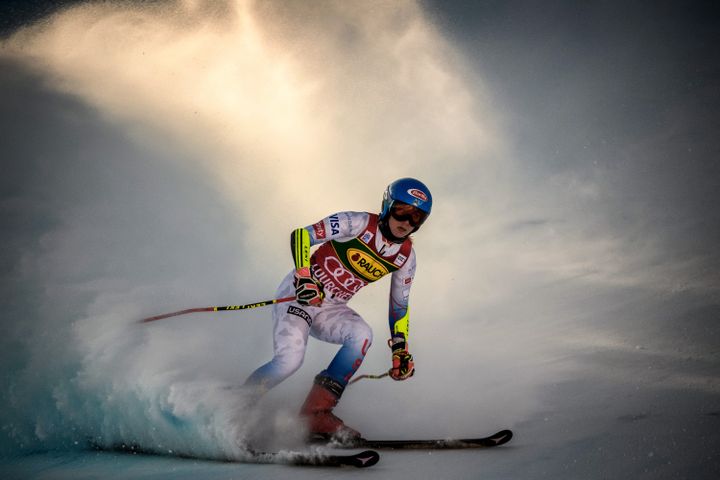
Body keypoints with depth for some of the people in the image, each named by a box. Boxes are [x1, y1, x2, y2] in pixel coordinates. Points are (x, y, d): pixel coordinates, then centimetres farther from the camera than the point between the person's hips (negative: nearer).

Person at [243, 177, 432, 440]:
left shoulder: (406, 255, 2)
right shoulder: (359, 223, -15)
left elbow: (399, 305, 14)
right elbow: (301, 235, -19)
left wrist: (400, 349, 8)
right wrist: (304, 278, -32)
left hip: (331, 308, 5)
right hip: (299, 294, -5)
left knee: (362, 334, -26)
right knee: (290, 360, -26)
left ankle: (317, 412, -21)